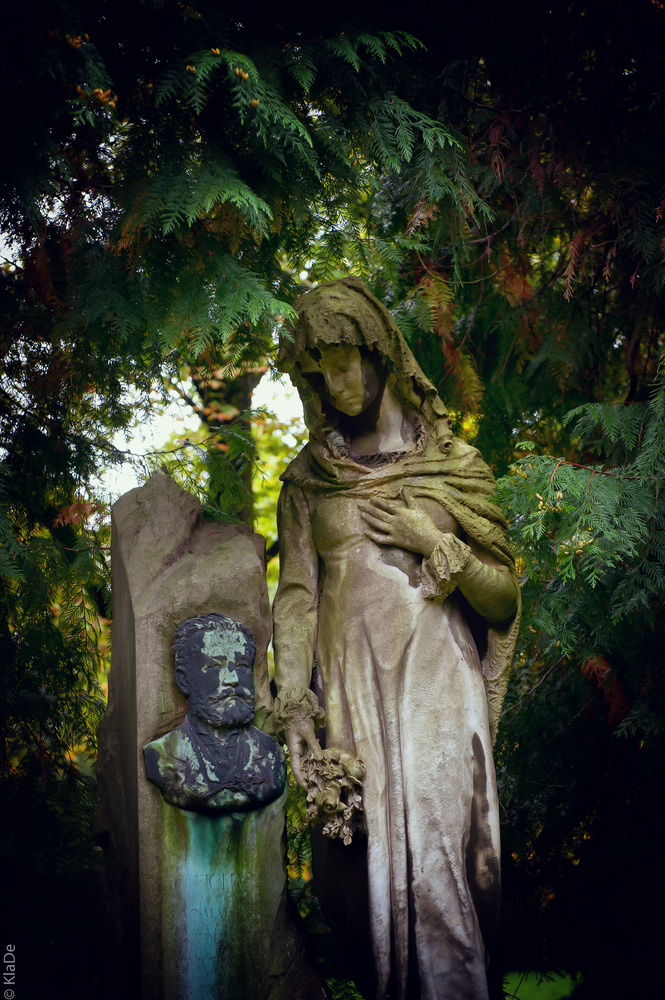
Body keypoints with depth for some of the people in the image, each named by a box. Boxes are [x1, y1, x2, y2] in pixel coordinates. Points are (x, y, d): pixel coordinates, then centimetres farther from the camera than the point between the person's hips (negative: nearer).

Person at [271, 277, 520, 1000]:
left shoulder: (453, 466, 8)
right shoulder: (308, 479, 11)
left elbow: (505, 596, 8)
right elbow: (296, 595, 5)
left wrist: (435, 543, -9)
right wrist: (293, 709, -7)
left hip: (439, 690, -1)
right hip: (350, 694, 1)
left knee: (439, 864, -8)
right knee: (366, 860, -1)